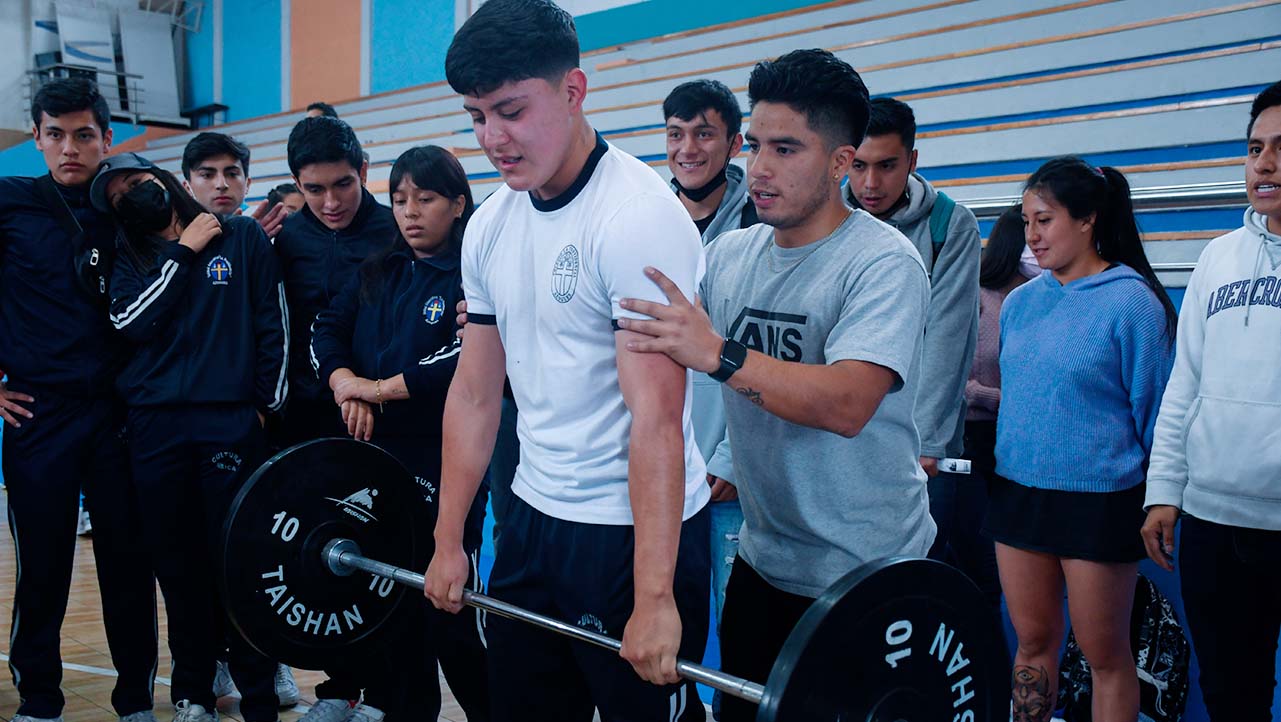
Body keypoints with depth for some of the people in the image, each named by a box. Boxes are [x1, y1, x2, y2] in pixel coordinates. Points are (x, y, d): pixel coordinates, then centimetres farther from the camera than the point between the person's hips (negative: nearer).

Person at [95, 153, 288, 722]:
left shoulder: (243, 238, 8)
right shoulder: (130, 260, 15)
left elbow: (274, 324, 5)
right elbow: (131, 321, -4)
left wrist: (269, 402, 0)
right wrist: (185, 251, -1)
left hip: (229, 423, -3)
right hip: (154, 428, 3)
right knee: (177, 565, 8)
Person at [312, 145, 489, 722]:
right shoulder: (378, 274, 15)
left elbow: (470, 357, -20)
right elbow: (327, 330, 10)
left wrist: (382, 387, -17)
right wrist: (345, 382, -10)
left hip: (444, 466, -6)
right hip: (375, 458, 7)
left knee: (451, 614, -4)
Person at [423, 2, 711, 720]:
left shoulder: (638, 216, -19)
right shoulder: (491, 226, 4)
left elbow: (656, 417, -24)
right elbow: (475, 392, 9)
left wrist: (654, 598, -25)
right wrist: (448, 541, 10)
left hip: (634, 527, -7)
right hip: (535, 517, 7)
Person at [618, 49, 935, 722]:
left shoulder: (883, 261, -17)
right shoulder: (729, 253, 2)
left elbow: (848, 403, -31)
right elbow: (650, 346, 7)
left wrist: (721, 355, -43)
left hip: (864, 572, -6)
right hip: (763, 557, 6)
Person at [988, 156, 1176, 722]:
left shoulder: (1130, 302, -11)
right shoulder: (1019, 303, 6)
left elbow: (1151, 411, -5)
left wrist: (1153, 502, 0)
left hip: (1097, 499, -5)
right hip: (1018, 491, 5)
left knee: (1105, 654, 8)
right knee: (1033, 641, 15)